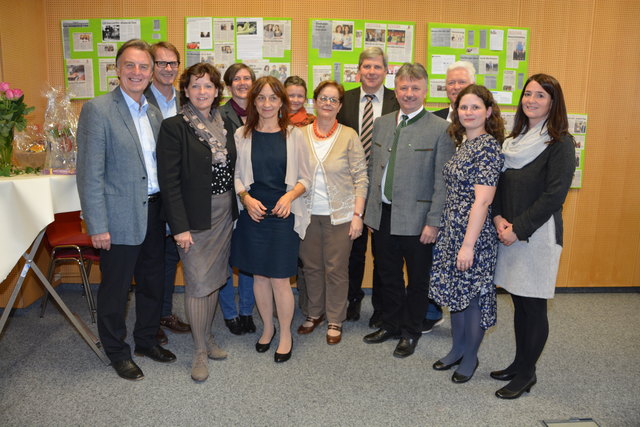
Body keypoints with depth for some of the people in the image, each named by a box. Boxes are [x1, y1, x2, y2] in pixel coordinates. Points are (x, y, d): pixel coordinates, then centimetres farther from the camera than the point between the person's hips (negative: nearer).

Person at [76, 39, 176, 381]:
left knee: (153, 282, 17)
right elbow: (90, 173, -14)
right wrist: (97, 225, -16)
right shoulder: (98, 109, -10)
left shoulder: (154, 112, 10)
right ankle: (117, 352, 29)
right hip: (120, 217, -6)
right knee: (115, 288, 9)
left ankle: (147, 340, 38)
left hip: (154, 212, 7)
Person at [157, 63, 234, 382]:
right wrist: (180, 226, -17)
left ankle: (207, 337, 32)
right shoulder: (174, 127, -10)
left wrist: (235, 210, 7)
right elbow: (169, 181, -14)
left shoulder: (224, 124, 7)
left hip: (224, 215, 6)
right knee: (197, 283, 0)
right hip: (194, 217, -5)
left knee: (214, 280, 15)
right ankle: (200, 351, 16)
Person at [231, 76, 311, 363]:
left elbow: (305, 179, 3)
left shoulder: (294, 135, 0)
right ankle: (267, 327, 33)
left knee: (279, 278, 0)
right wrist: (246, 198, -11)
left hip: (283, 215, -2)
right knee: (259, 275, 12)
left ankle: (286, 334, 21)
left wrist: (289, 196, -14)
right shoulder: (242, 135, 2)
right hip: (252, 213, 2)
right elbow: (235, 176, 6)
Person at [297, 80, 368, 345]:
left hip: (339, 214, -2)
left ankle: (335, 321, 22)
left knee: (336, 269, 6)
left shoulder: (349, 136, -2)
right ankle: (315, 313, 32)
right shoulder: (301, 135, 3)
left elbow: (361, 178, -3)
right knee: (311, 266, 12)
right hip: (308, 213, 2)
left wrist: (358, 215, -8)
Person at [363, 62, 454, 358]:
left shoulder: (440, 129, -9)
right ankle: (391, 325, 38)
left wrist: (433, 222, -14)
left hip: (416, 219, -5)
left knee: (417, 279, 12)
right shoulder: (381, 124, 8)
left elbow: (442, 181, -11)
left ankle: (411, 332, 31)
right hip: (382, 215, 5)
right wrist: (370, 208, 10)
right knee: (388, 276, 18)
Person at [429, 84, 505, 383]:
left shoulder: (488, 146, -16)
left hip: (475, 233, -8)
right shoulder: (463, 144, 10)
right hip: (451, 229, 8)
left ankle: (470, 356, 26)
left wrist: (468, 245, -21)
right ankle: (457, 348, 35)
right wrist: (446, 232, 11)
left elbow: (482, 201, -21)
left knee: (473, 294, 7)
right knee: (455, 290, 18)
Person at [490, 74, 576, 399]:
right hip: (509, 233, 6)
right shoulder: (516, 139, 13)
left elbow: (554, 195, -15)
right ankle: (519, 363, 28)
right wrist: (499, 217, -5)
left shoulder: (560, 143, -7)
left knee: (533, 306, 3)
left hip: (538, 235, -6)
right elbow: (500, 183, 12)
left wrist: (518, 229, -16)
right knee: (519, 303, 14)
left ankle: (527, 373, 18)